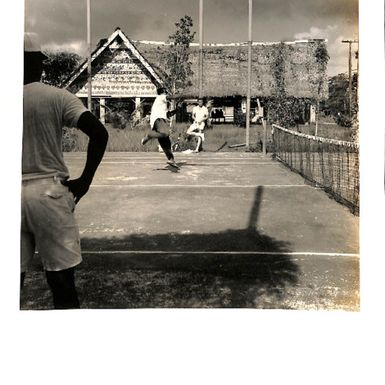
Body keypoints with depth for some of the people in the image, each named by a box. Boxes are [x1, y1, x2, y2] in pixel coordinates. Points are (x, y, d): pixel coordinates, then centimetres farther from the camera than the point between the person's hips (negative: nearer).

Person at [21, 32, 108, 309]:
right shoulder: (57, 97, -3)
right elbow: (99, 133, -13)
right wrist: (85, 180, -7)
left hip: (14, 196, 3)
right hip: (48, 192, -3)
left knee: (13, 278, 11)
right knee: (61, 277, 2)